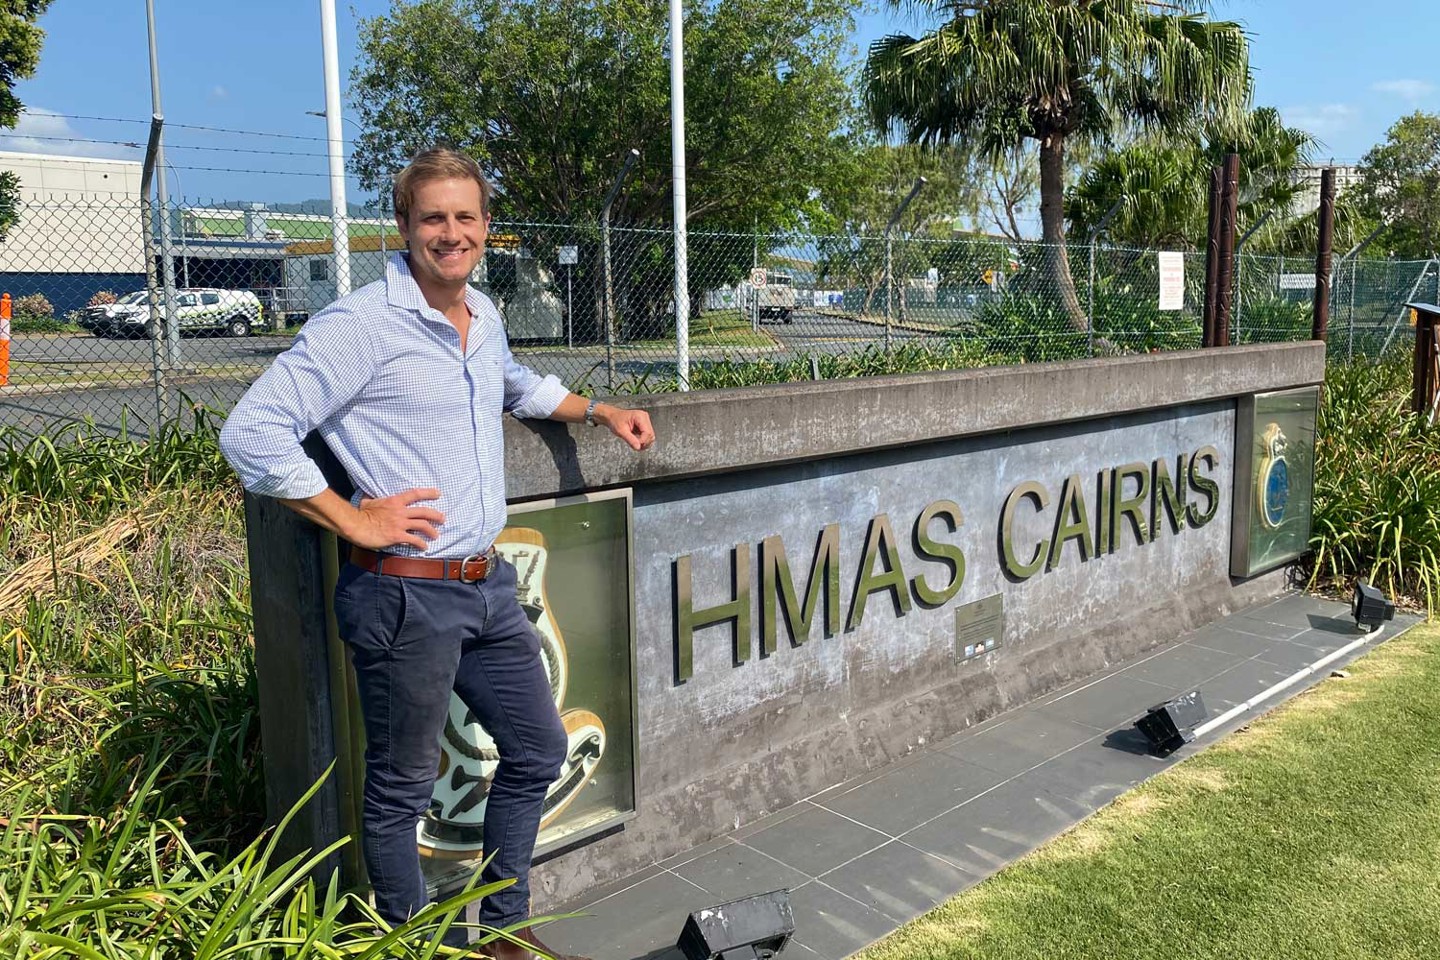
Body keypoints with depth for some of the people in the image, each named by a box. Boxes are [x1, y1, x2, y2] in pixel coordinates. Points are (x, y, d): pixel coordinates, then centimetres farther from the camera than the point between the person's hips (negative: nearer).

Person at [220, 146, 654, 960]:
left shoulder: (486, 317, 10)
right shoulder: (363, 325, -14)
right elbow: (251, 431, -18)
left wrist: (602, 412, 24)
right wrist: (353, 520, -17)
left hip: (489, 585, 9)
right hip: (407, 595, -8)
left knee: (538, 751, 18)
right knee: (402, 793, 9)